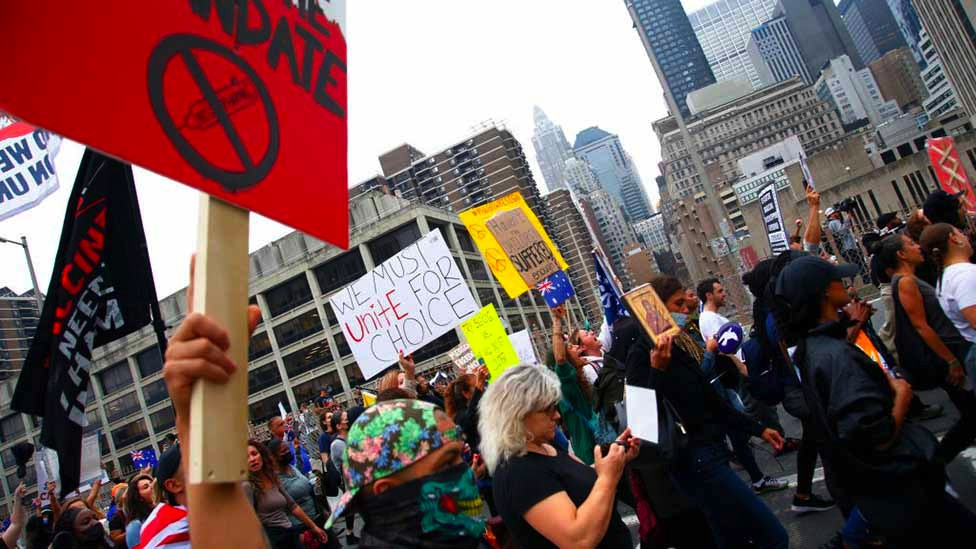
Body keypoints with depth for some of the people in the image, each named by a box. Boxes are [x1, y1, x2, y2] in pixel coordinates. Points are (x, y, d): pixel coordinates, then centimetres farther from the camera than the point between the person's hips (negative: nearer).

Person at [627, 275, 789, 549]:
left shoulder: (681, 344, 12)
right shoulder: (642, 353, -14)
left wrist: (758, 429, 20)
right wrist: (658, 370, -31)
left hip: (709, 452, 9)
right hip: (695, 460, -9)